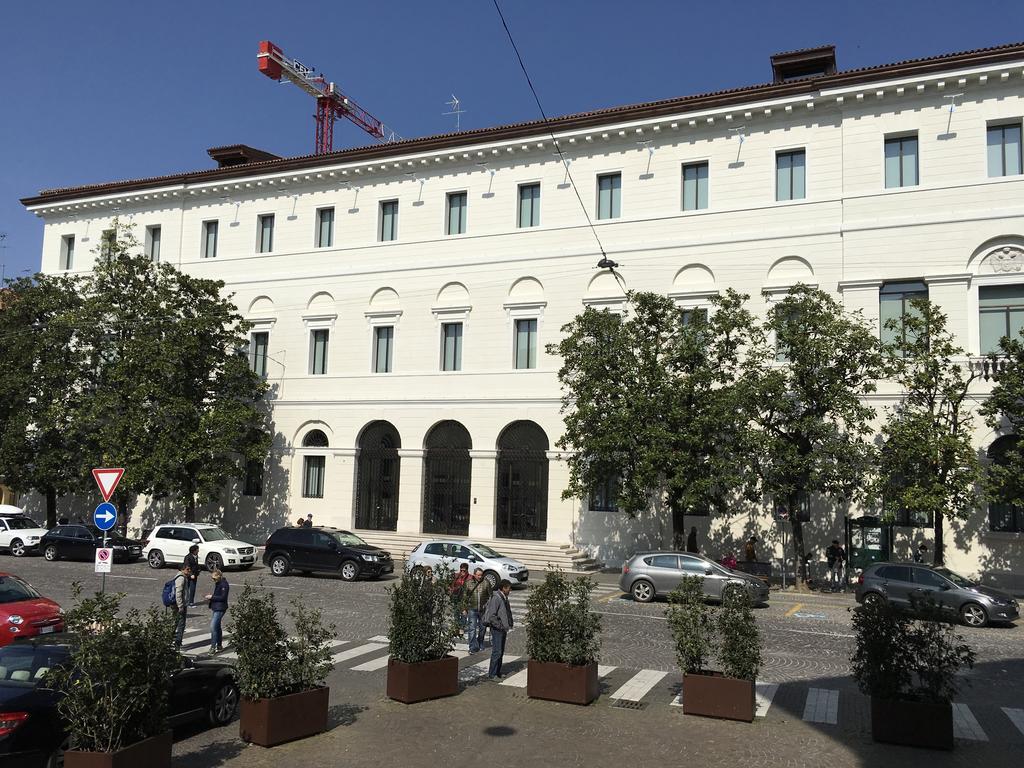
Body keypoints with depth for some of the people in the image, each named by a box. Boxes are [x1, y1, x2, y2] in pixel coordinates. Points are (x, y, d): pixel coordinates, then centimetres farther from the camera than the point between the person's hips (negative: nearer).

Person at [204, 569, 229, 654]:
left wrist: (212, 597, -16)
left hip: (220, 608, -10)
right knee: (217, 627, 15)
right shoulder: (217, 583, 14)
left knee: (213, 626, -13)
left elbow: (223, 597, -19)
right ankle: (219, 646, 23)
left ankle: (213, 646, -8)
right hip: (215, 608, 10)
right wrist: (211, 597, 9)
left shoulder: (224, 584, -16)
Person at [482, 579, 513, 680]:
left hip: (503, 629, 10)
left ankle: (498, 672, 22)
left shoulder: (504, 598, 12)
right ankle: (491, 675, -2)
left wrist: (507, 626, 14)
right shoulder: (496, 598, -18)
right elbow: (491, 615, -23)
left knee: (501, 652, 14)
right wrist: (500, 626, -18)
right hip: (497, 629, -10)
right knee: (497, 652, -8)